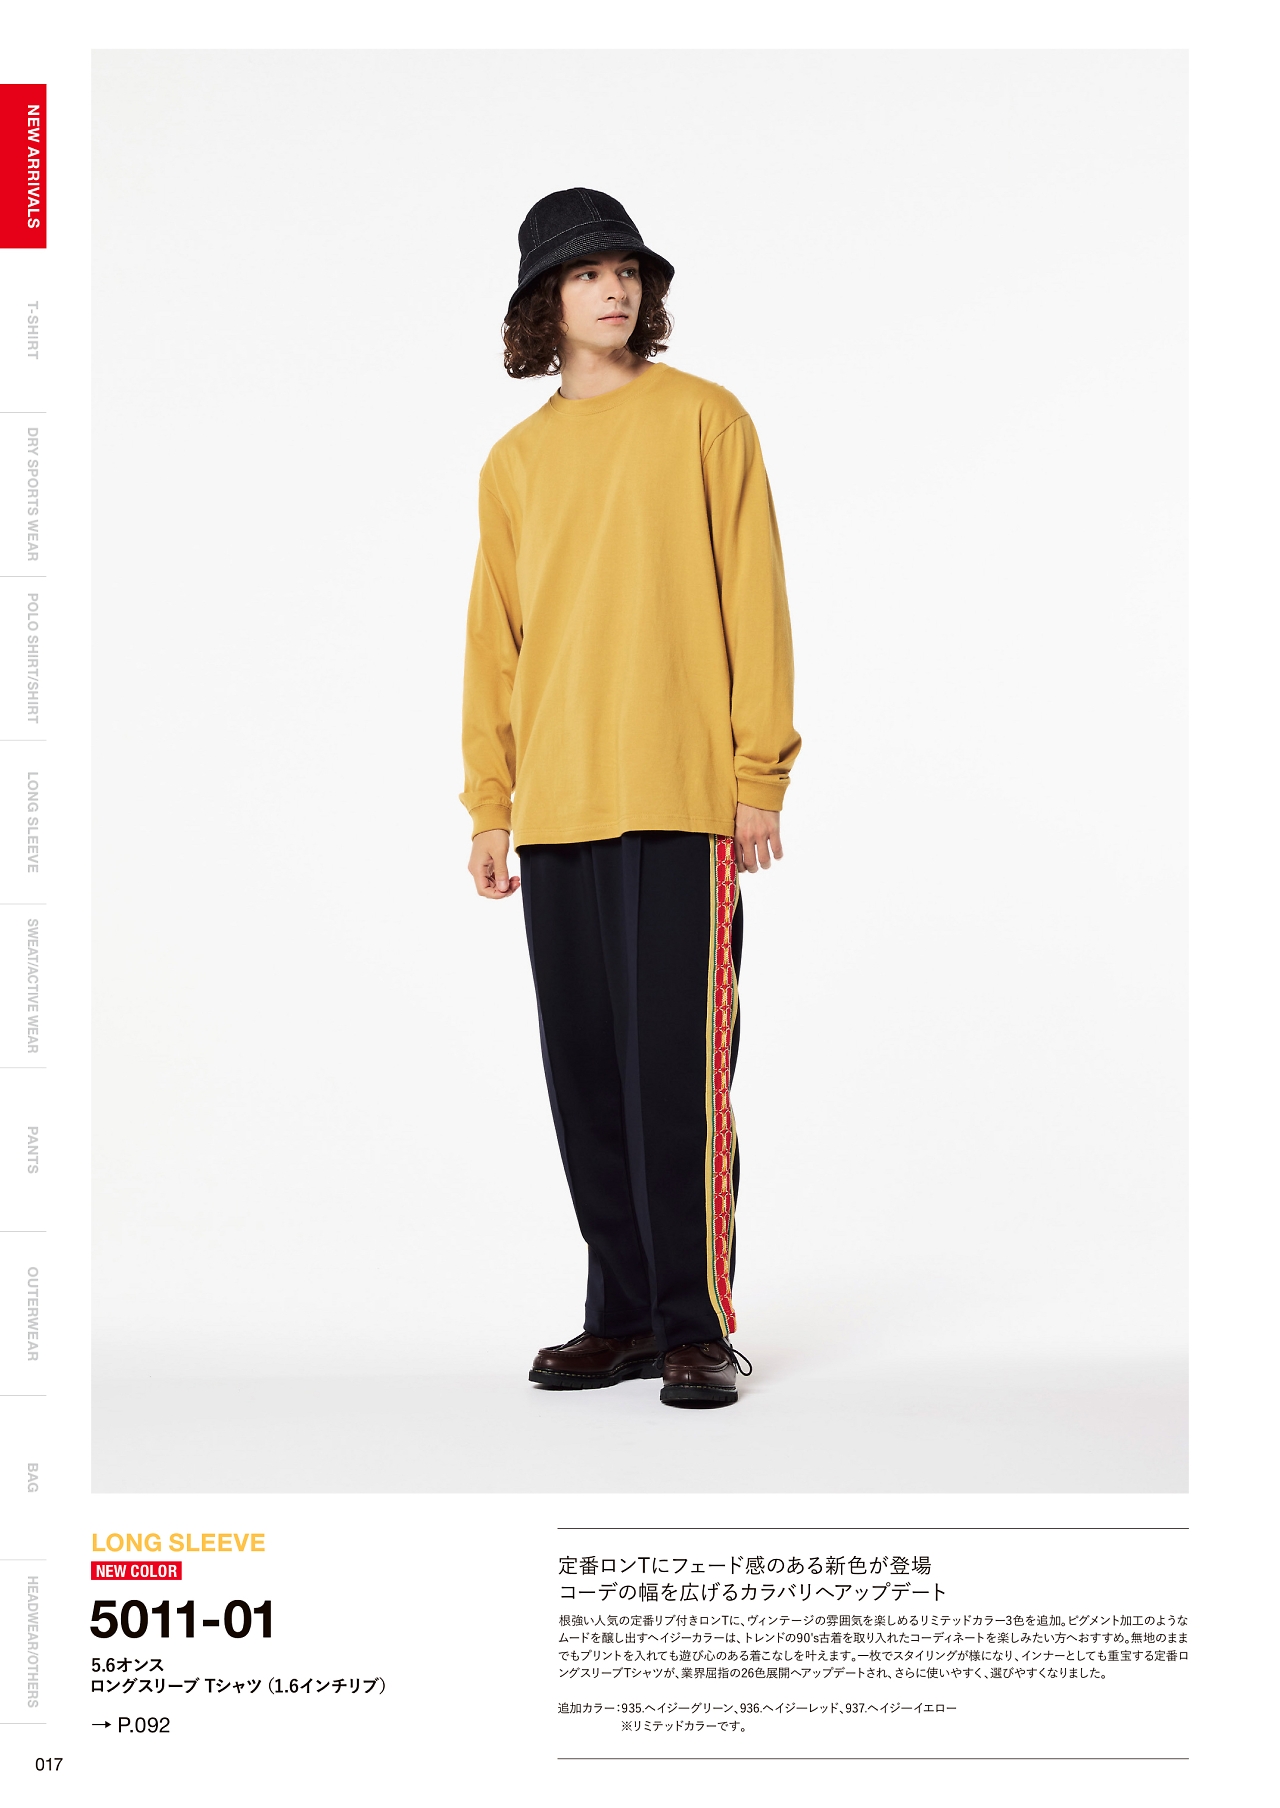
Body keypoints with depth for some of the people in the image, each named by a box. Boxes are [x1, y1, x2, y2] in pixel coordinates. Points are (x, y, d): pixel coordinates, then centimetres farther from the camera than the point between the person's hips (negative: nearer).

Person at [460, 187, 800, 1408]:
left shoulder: (703, 418, 5)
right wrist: (490, 803, 9)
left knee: (679, 1064, -6)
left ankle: (697, 1325, 3)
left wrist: (759, 772, -7)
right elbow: (494, 637, 16)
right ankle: (622, 1313, 17)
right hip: (556, 805, 4)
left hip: (680, 798, -4)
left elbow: (752, 599, 0)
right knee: (584, 1070, 6)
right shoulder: (514, 461, 16)